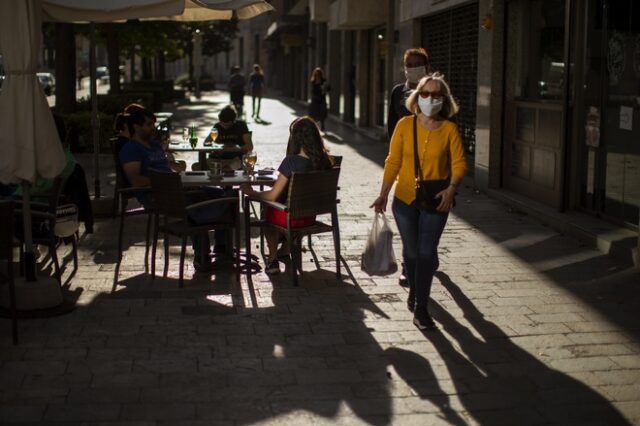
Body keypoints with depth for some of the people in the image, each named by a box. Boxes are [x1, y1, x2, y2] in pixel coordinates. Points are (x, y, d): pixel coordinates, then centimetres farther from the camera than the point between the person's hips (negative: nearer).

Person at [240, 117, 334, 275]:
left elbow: (272, 196, -19)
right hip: (311, 216, 5)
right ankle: (284, 252, 38)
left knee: (268, 213, 27)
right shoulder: (324, 161, -8)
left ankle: (273, 259, 27)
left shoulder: (291, 161, -24)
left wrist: (251, 192, -3)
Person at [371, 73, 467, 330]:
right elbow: (393, 161, 0)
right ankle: (414, 291, 41)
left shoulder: (449, 129, -5)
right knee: (412, 251, 14)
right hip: (405, 199, 1)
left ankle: (421, 309, 5)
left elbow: (459, 163, -3)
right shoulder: (405, 125, -3)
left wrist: (452, 188, -19)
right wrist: (383, 194, -4)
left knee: (426, 253, -3)